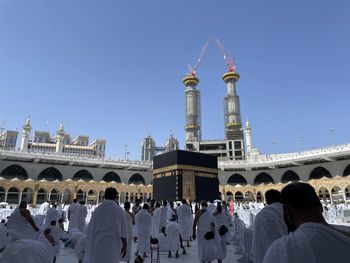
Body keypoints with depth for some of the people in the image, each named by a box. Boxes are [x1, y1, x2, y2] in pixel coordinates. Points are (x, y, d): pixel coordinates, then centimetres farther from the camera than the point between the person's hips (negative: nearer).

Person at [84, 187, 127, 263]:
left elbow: (91, 229, 2)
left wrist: (90, 245, 12)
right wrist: (124, 245, 3)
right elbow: (123, 230, -5)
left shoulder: (97, 209, -3)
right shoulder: (119, 210, -7)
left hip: (98, 243, 1)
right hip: (113, 244, -1)